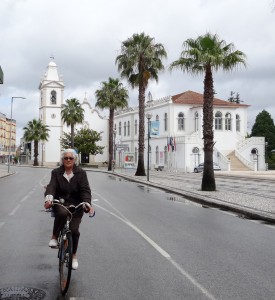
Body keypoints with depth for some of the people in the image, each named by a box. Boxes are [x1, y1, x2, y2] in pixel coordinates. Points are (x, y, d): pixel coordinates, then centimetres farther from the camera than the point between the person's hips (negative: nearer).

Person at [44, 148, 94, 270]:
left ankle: (74, 255, 15)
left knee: (74, 230, -10)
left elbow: (85, 190, -10)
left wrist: (87, 203, -29)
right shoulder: (56, 172, 2)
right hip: (60, 203, 0)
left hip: (76, 205, 0)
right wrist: (49, 198, -35)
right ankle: (54, 236, -10)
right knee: (62, 213, -36)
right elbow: (51, 186, -13)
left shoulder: (81, 173, 0)